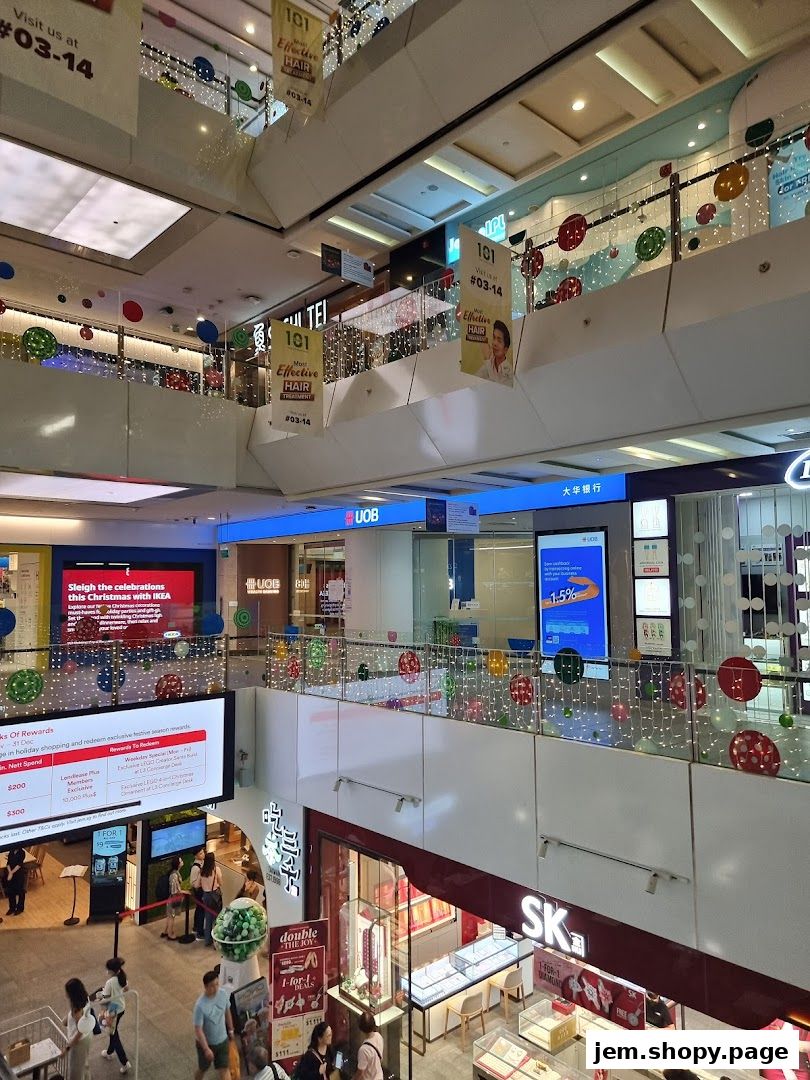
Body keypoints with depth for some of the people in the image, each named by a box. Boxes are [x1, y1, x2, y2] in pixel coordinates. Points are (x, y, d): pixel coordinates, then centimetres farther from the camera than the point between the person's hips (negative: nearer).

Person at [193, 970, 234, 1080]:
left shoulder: (224, 994, -16)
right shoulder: (200, 1005, -31)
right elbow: (198, 1030, -25)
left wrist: (230, 1030, 12)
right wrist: (206, 1049, -26)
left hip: (222, 1040, 3)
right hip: (206, 1043, -3)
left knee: (224, 1068, 9)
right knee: (203, 1069, 21)